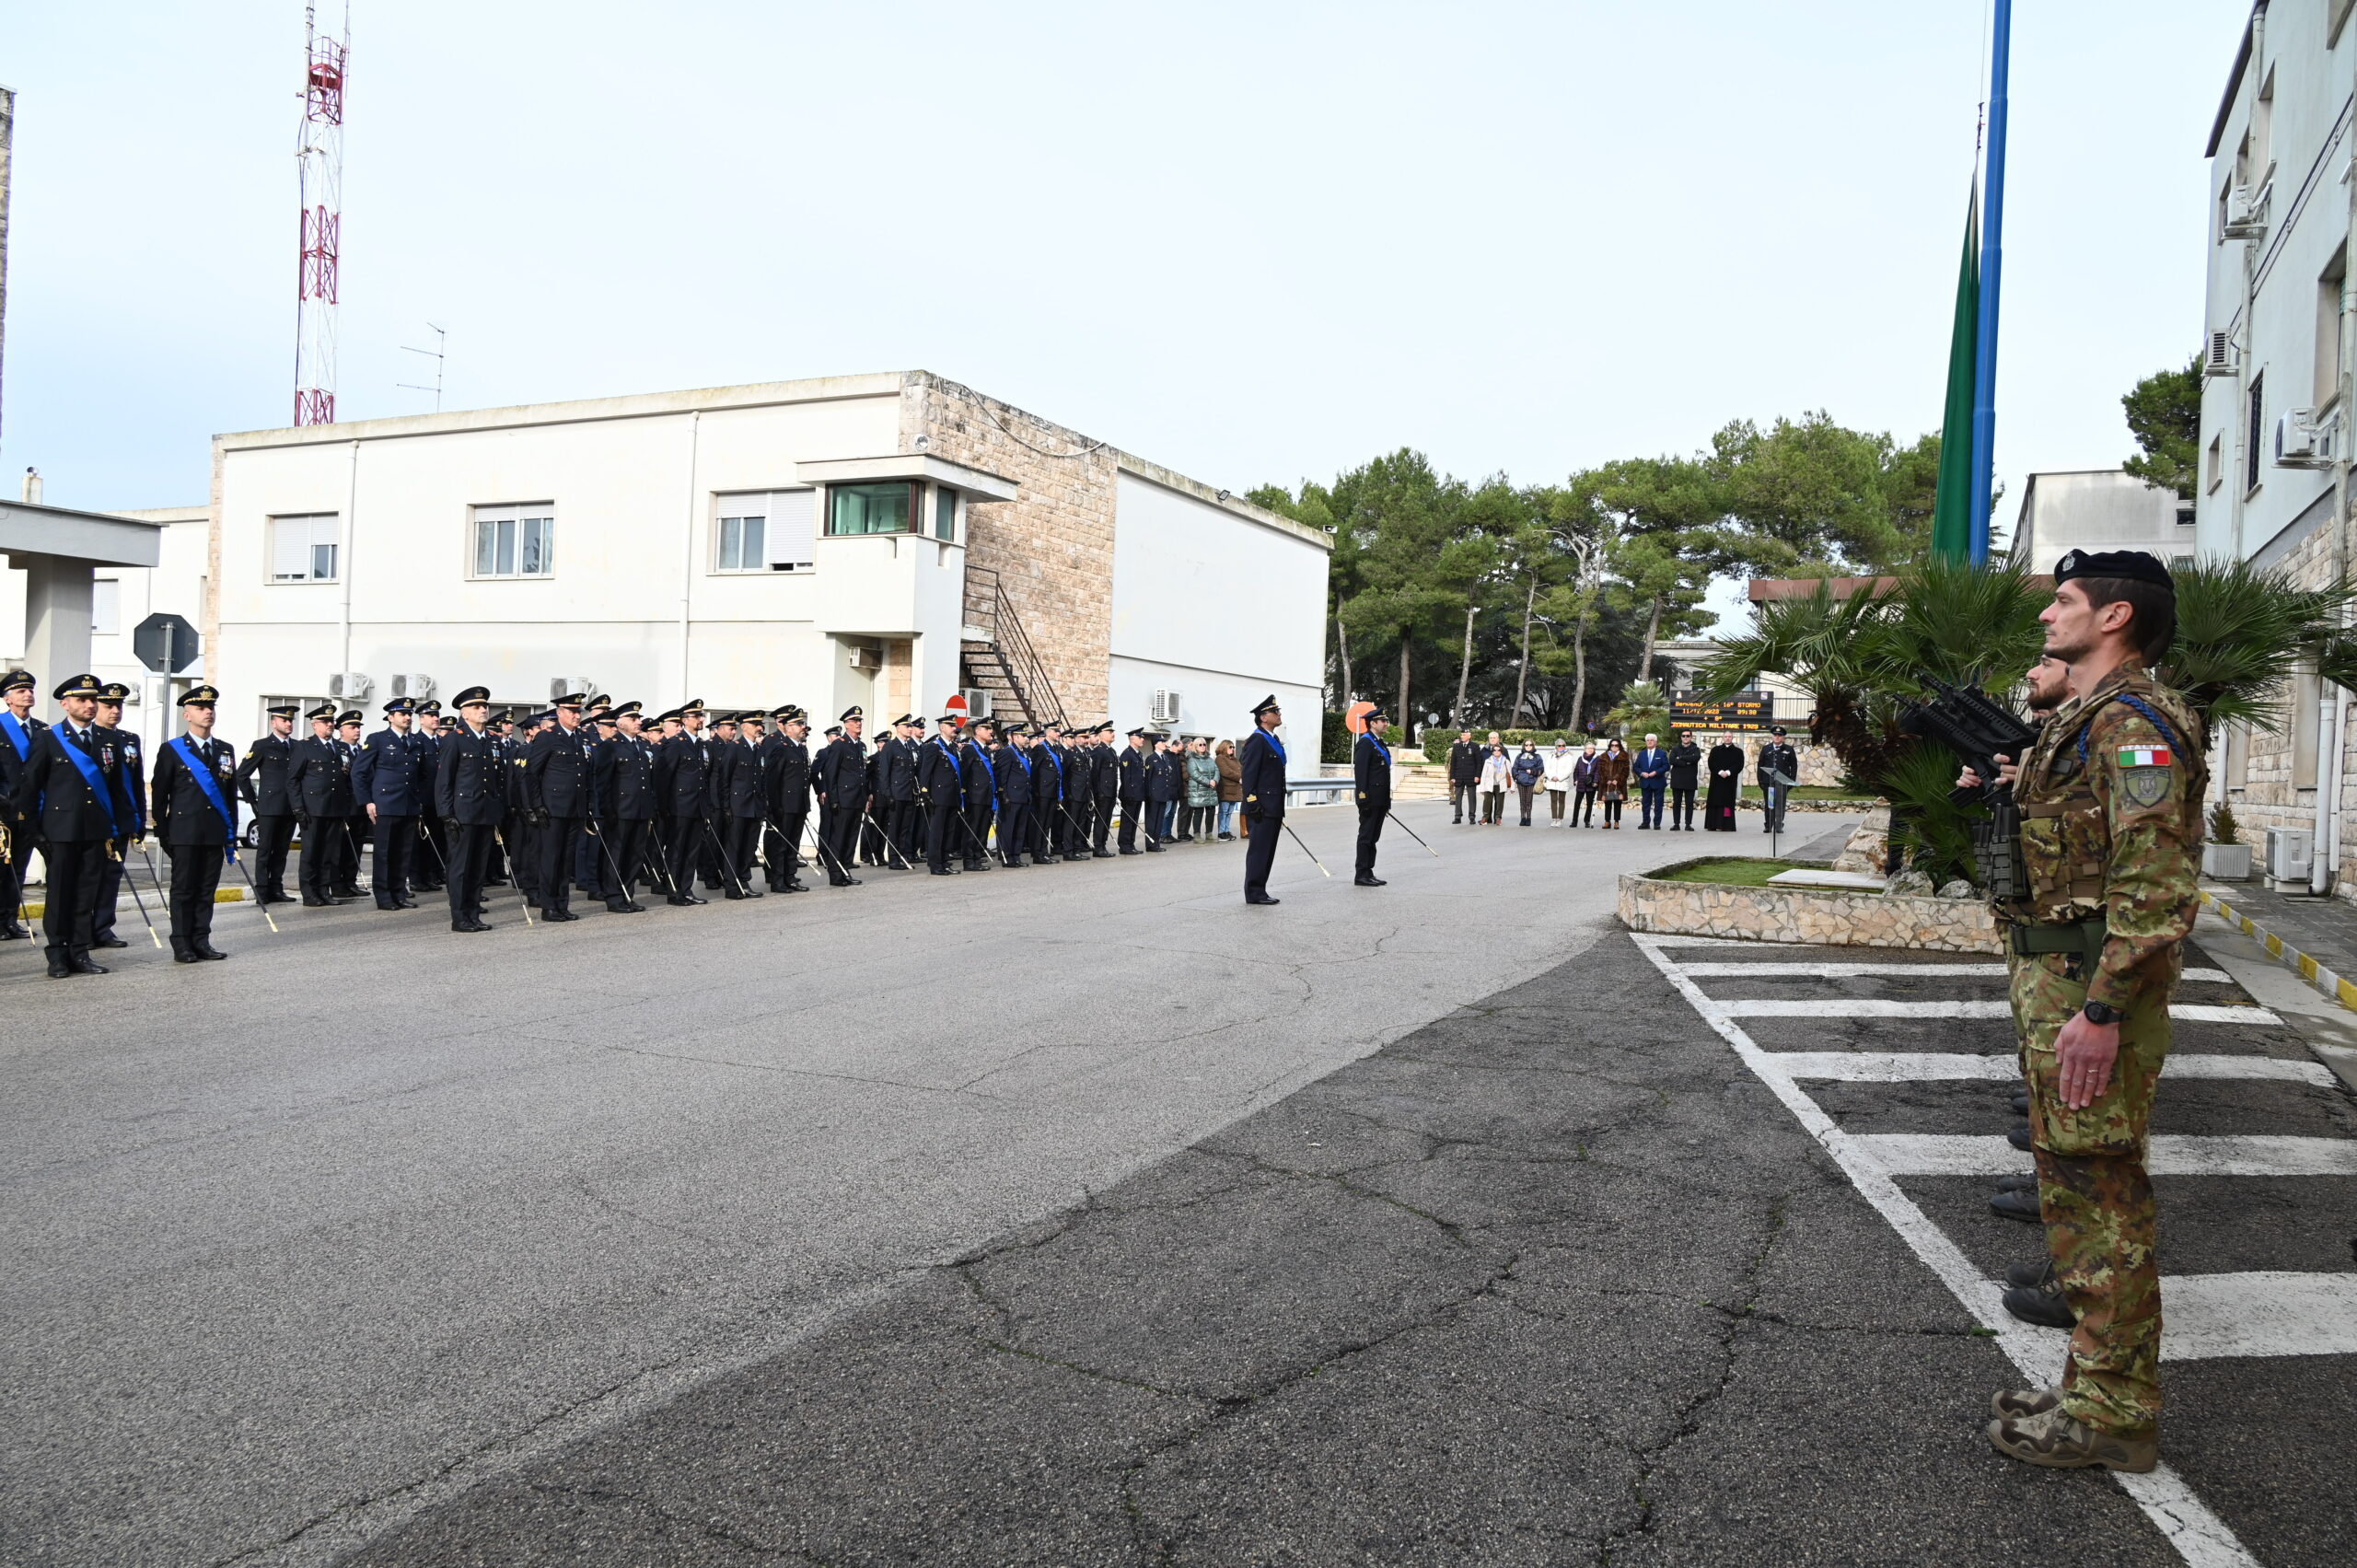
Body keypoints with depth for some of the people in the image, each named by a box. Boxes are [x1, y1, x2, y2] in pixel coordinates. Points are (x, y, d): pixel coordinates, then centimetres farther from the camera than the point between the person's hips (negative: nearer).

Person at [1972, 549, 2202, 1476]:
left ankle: (2114, 1414, 7)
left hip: (2091, 982, -11)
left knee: (2099, 1192, -4)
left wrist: (2100, 1010, -26)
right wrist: (2009, 795, 14)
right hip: (2058, 979, 11)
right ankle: (2098, 1386, 28)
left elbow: (2155, 885, -23)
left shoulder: (2132, 722, -16)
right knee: (2076, 1185, 17)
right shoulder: (2083, 720, 17)